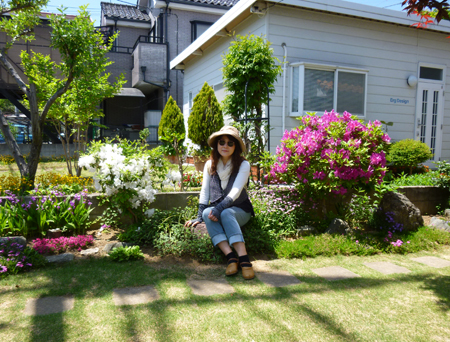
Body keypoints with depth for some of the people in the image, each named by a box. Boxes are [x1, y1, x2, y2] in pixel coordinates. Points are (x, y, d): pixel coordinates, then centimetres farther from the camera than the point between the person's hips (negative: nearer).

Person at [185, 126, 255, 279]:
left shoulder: (243, 165, -3)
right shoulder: (210, 165, 9)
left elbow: (236, 191, -16)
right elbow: (205, 191, 4)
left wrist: (219, 208, -30)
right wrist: (199, 216, -7)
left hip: (239, 210, -3)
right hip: (216, 209, 3)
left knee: (226, 213, -37)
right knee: (207, 213, -32)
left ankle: (244, 259, -47)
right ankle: (230, 257, -43)